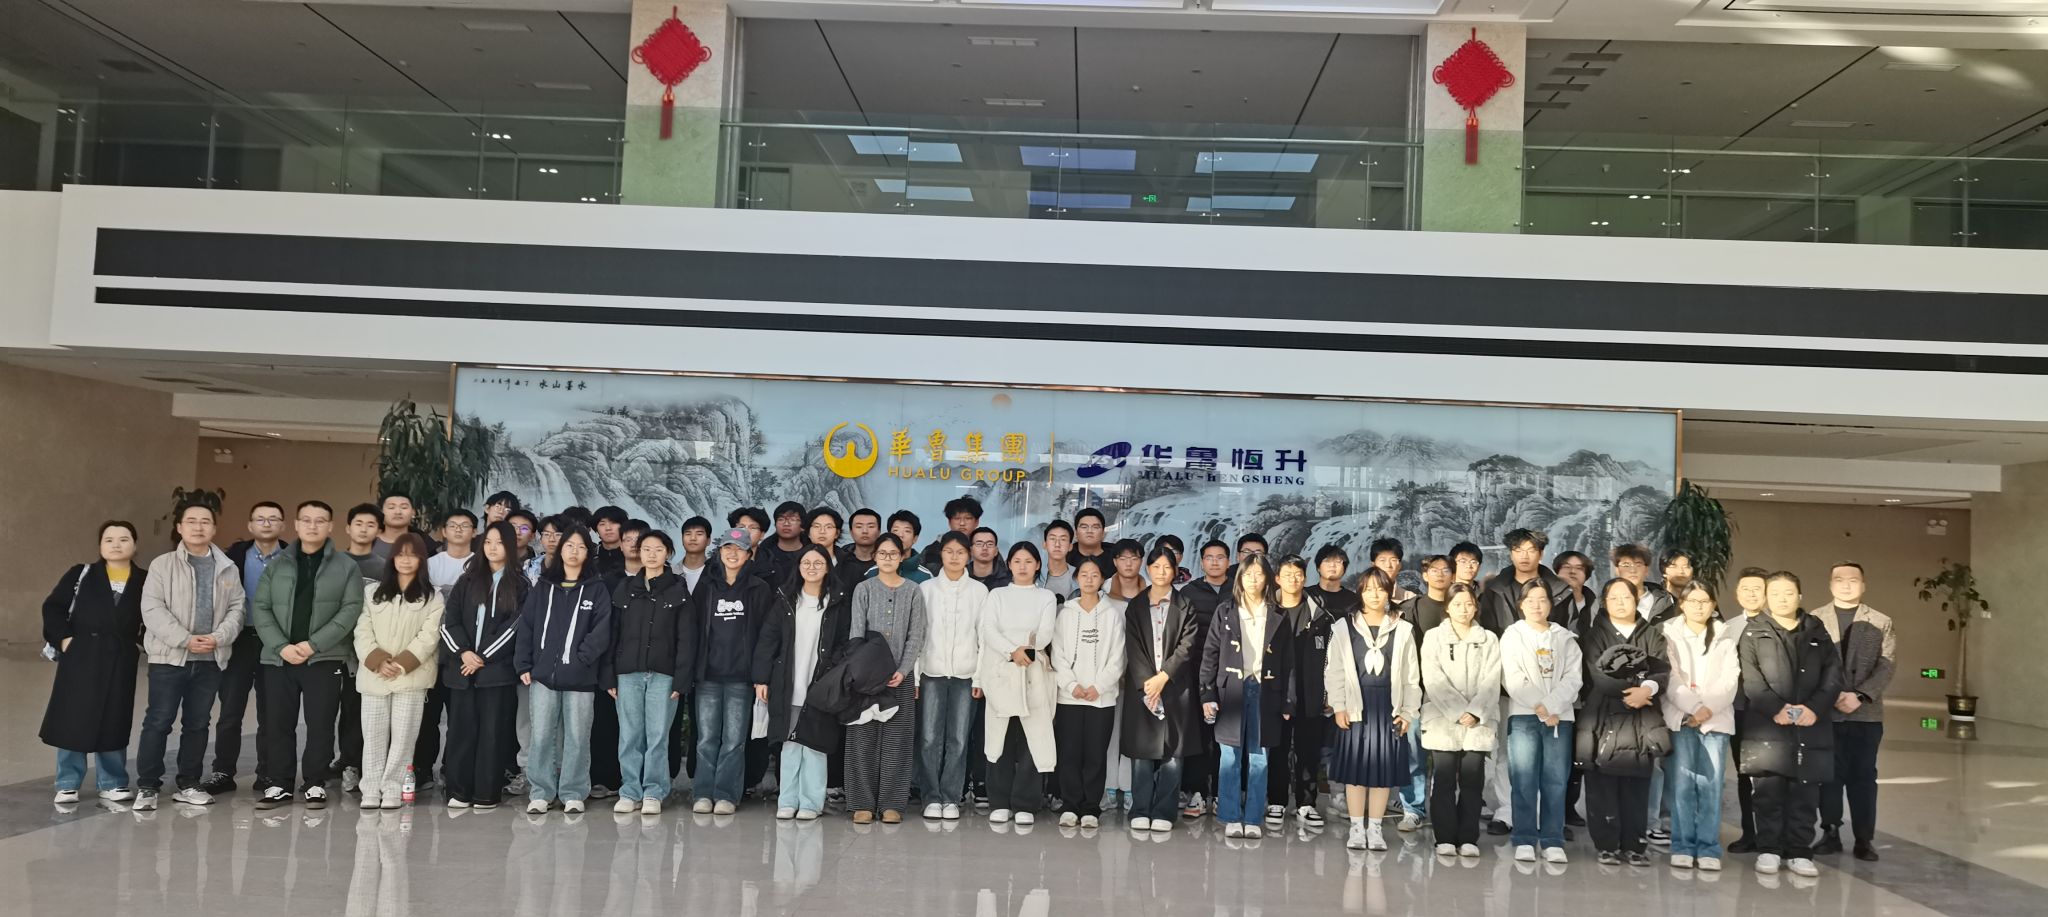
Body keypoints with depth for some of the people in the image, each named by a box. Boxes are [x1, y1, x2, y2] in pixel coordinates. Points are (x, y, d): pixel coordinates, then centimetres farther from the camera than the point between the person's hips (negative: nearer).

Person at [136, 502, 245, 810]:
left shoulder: (228, 569, 8)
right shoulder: (162, 565, -1)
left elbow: (236, 609, 5)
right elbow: (152, 609, -9)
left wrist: (218, 637, -13)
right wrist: (185, 639, -17)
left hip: (211, 660, 3)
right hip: (169, 657, -3)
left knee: (198, 723, 10)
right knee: (158, 722, -1)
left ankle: (188, 785, 19)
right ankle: (146, 786, 7)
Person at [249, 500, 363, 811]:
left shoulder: (347, 567, 2)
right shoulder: (277, 566, 11)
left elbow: (351, 609, -7)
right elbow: (260, 607, 5)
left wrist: (314, 644, -15)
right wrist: (281, 646, -10)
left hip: (325, 658, -3)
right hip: (278, 658, 3)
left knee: (320, 725, -1)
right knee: (278, 725, 6)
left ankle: (314, 784, 11)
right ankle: (279, 784, 17)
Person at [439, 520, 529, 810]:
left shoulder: (520, 586, 5)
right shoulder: (467, 581, 14)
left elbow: (515, 626, -4)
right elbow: (449, 620, 6)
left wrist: (483, 657, -9)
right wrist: (463, 652, -9)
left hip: (498, 668, -3)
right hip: (462, 667, 3)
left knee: (493, 731, -3)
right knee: (461, 729, 2)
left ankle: (487, 793, 1)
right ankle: (459, 791, 7)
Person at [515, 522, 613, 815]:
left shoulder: (597, 590, 6)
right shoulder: (543, 588, 12)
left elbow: (601, 632, -3)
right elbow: (526, 626, 8)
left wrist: (580, 658, -13)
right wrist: (524, 665, 0)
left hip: (580, 678, -1)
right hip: (543, 675, 2)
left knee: (577, 737, 2)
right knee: (542, 736, 2)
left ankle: (573, 794, 10)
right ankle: (540, 793, 10)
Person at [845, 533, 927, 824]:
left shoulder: (913, 591, 6)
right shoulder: (863, 589, 5)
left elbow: (916, 636, 2)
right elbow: (856, 632, -2)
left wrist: (903, 671, -9)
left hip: (900, 675, 0)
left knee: (897, 739, 1)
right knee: (863, 738, 0)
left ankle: (892, 803, 6)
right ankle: (863, 803, 5)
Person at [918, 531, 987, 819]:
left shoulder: (979, 591, 6)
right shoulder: (926, 589, 7)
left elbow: (984, 635, 5)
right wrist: (913, 676, 0)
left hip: (965, 674, 0)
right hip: (932, 672, 0)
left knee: (958, 739, -1)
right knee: (930, 738, -3)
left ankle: (951, 798, 7)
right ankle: (933, 797, 6)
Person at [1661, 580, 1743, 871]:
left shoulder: (1726, 635, 13)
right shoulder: (1669, 634, 8)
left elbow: (1730, 678, 3)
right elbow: (1670, 678, -1)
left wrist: (1708, 708, -10)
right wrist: (1693, 707, -12)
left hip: (1716, 717, 1)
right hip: (1680, 716, -1)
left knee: (1711, 783, -5)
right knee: (1682, 783, -6)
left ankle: (1708, 848, -1)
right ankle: (1682, 847, -2)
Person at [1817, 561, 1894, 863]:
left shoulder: (1881, 622, 8)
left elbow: (1887, 665, -1)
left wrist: (1859, 695, -14)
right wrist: (1833, 696, -13)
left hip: (1867, 712, 0)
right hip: (1826, 711, 0)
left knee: (1864, 776, 3)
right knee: (1829, 775, 4)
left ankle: (1864, 838, 8)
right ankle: (1831, 833, 11)